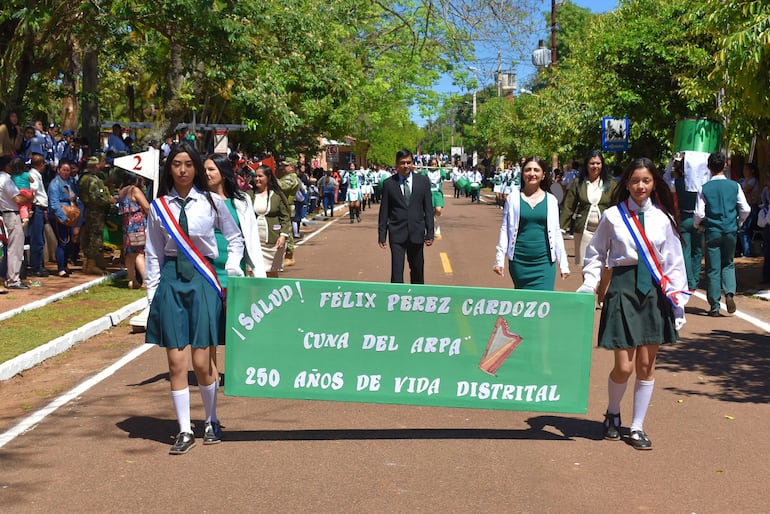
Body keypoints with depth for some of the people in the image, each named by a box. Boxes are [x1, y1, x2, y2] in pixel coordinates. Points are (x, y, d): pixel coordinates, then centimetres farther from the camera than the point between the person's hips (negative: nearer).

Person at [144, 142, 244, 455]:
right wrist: (153, 293, 5)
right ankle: (184, 431, 10)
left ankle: (211, 422, 22)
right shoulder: (159, 206, 5)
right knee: (176, 362, 0)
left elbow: (235, 238, 14)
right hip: (171, 280, 1)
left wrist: (232, 269, 1)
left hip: (203, 280, -1)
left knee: (202, 362, -1)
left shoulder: (212, 202, 2)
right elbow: (153, 253, 9)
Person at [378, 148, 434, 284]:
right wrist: (382, 235, 2)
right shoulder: (388, 183, 0)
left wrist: (430, 232, 1)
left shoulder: (423, 181, 3)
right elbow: (384, 211, 4)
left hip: (416, 233, 2)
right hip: (397, 233, -2)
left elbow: (428, 208, 5)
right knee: (397, 270, -7)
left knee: (417, 268, 12)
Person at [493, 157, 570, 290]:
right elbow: (504, 230, 5)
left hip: (544, 262, 0)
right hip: (519, 261, 0)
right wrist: (499, 260, 0)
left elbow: (556, 233, 9)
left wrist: (563, 264, 7)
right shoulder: (513, 198, 3)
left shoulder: (551, 200, 5)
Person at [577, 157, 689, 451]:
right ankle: (612, 415, 26)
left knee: (646, 366, 6)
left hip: (654, 292, 2)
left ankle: (637, 427, 20)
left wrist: (677, 299, 3)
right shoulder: (613, 216, -1)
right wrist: (588, 285, -7)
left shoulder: (663, 218, 4)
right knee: (624, 366, -3)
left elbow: (674, 261, 7)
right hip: (623, 289, -2)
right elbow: (596, 254, 6)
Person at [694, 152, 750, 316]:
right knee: (728, 264, 17)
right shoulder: (734, 186, -2)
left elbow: (699, 213, -10)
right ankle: (729, 293, -8)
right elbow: (746, 209, -4)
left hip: (712, 232, -2)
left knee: (713, 268, 4)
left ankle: (714, 306, 6)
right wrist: (739, 223, 14)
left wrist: (697, 225, 11)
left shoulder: (705, 188, -7)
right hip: (730, 231, 2)